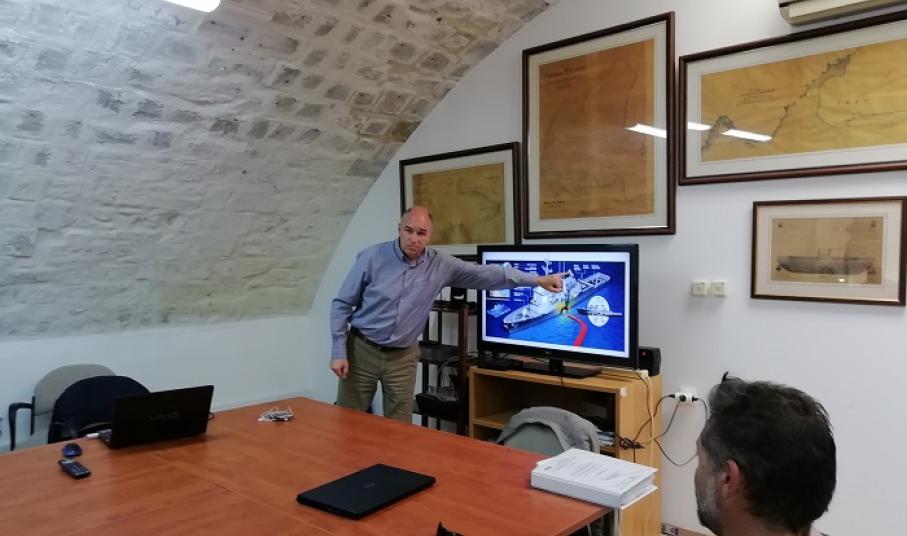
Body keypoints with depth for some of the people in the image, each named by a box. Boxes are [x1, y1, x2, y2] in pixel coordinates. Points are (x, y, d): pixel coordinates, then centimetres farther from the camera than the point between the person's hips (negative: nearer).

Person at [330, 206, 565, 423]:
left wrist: (537, 280, -11)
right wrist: (339, 352, -9)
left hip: (402, 357, 2)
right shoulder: (372, 258, -12)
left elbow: (484, 274, -6)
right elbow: (342, 304, -5)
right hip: (361, 350, -2)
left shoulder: (440, 264, -5)